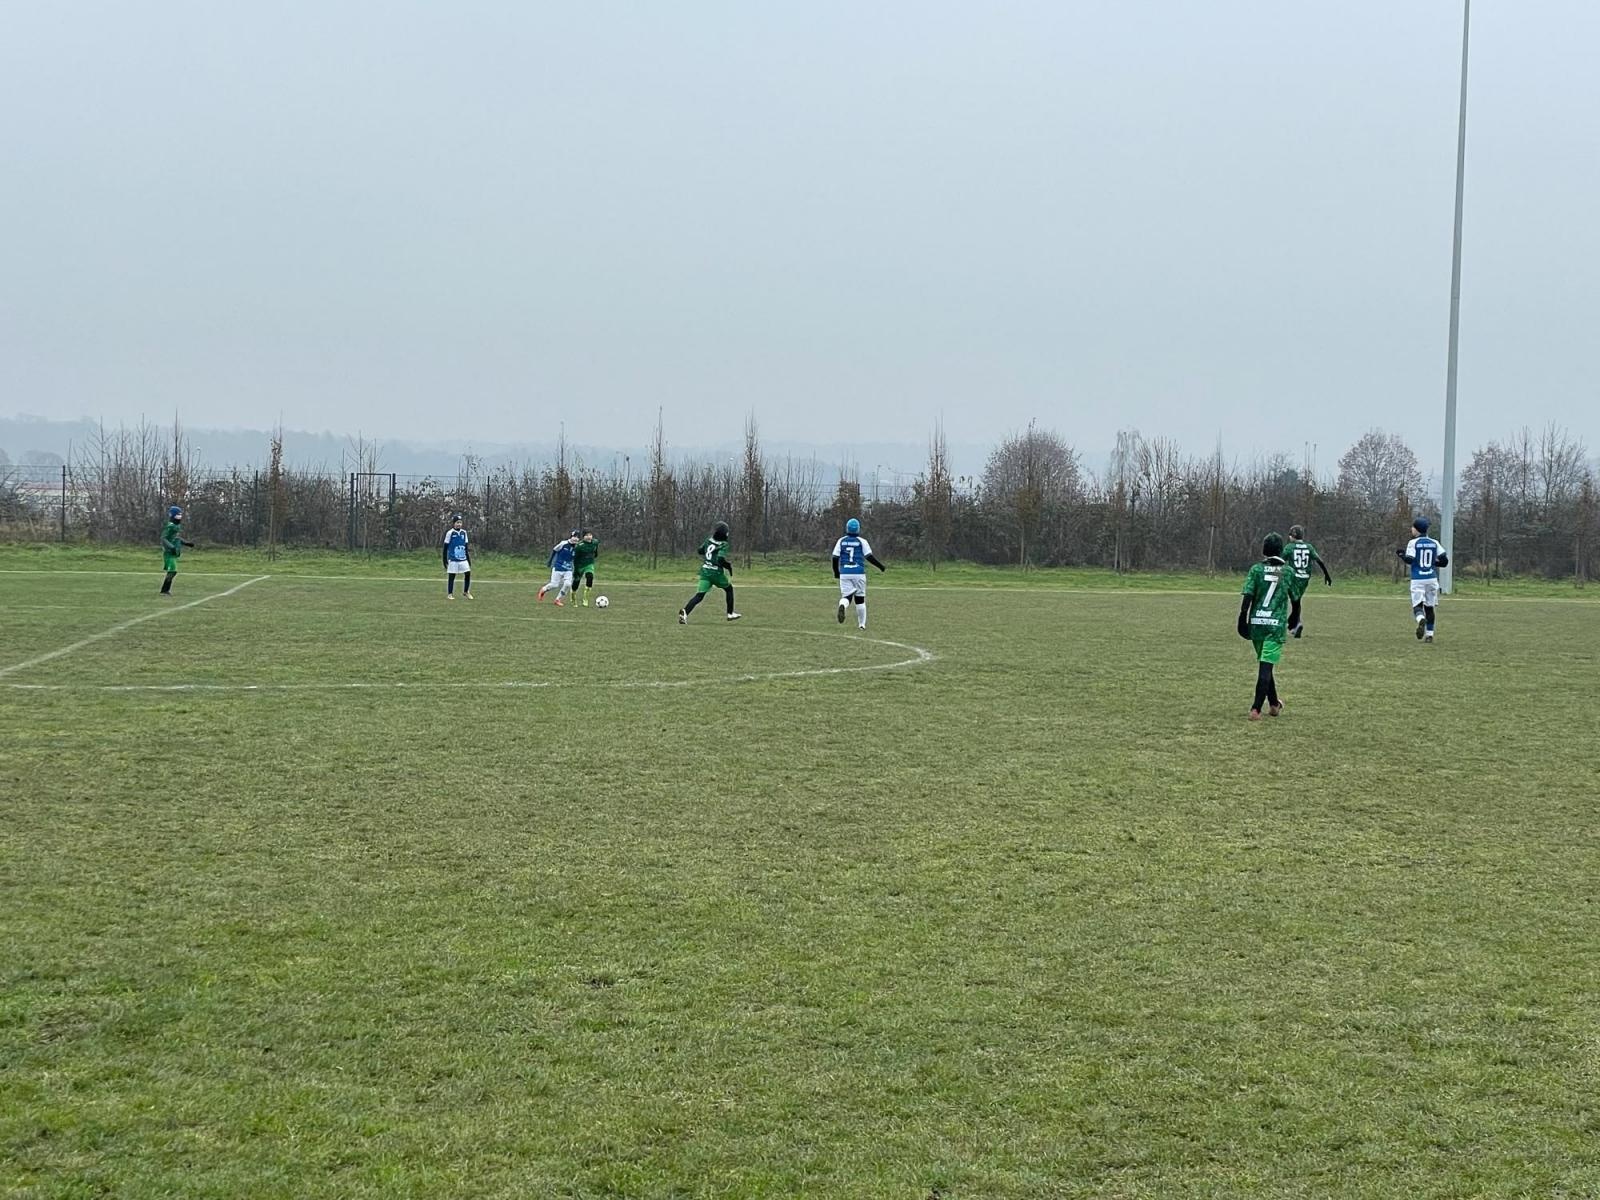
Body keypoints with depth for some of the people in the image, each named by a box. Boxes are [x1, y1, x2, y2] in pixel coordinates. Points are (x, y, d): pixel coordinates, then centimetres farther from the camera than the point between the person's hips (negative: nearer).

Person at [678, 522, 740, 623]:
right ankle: (730, 614, 27)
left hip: (705, 570, 4)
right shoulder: (723, 545, -11)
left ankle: (685, 612, -24)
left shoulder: (709, 540, 7)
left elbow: (700, 550, 20)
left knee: (699, 595, -2)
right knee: (729, 589, 23)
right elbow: (720, 559, -23)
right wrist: (729, 566, -8)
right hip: (716, 572, -4)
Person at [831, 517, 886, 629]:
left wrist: (836, 572, 17)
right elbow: (869, 557, -5)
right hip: (859, 573, -1)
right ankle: (861, 624, 15)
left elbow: (835, 558, 3)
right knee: (860, 599, 11)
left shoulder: (841, 541, 5)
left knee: (846, 596, 4)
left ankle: (842, 606, -33)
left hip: (844, 574, 1)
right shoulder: (862, 542, -2)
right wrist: (880, 566, 10)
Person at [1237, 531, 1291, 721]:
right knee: (1266, 666, -5)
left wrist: (1243, 619, -2)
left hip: (1256, 622, 2)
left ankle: (1274, 703, 30)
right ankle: (1256, 709, -15)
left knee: (1263, 664, 17)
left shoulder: (1257, 569, -1)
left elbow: (1247, 596, -7)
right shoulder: (1288, 571, 1)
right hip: (1277, 624, -2)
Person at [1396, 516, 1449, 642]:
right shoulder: (1434, 543, 7)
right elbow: (1445, 561, 3)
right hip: (1432, 579, 4)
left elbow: (1409, 560, -13)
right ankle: (1429, 634, 11)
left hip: (1417, 580, -4)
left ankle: (1421, 619, -38)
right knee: (1429, 607, 13)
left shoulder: (1413, 543, -4)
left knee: (1417, 605, -5)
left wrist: (1401, 554, 6)